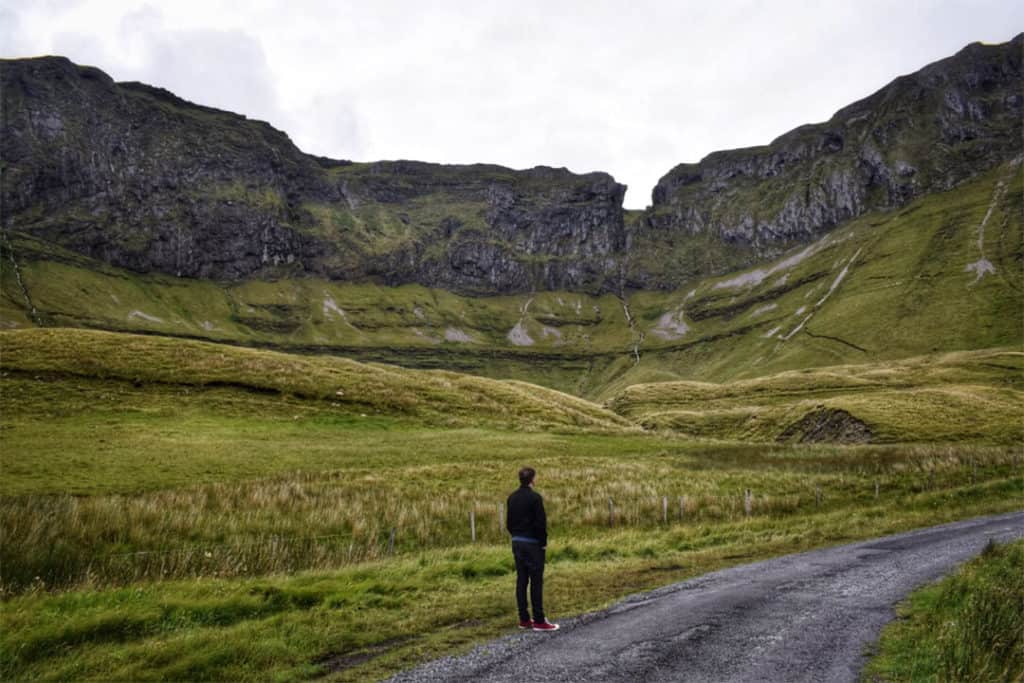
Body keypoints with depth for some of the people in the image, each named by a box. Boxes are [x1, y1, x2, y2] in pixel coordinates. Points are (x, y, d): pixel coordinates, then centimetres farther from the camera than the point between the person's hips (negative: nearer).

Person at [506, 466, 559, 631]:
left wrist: (516, 536, 15)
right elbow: (540, 523, -16)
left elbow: (509, 522, 12)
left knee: (521, 580, 10)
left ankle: (524, 619, 14)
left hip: (517, 543, 7)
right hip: (533, 543, -7)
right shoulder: (534, 497, -14)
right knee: (536, 582, -3)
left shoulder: (512, 498, 8)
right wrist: (543, 542, -6)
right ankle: (539, 621, -1)